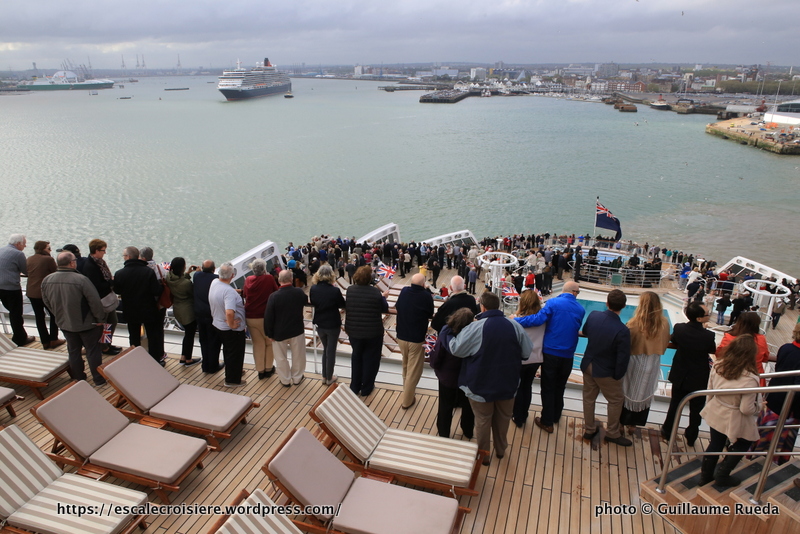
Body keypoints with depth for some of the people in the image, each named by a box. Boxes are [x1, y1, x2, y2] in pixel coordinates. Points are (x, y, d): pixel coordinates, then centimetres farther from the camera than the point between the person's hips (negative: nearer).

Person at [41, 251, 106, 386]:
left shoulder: (47, 280, -7)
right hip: (86, 324, -5)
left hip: (65, 323, 5)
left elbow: (46, 302, 8)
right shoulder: (81, 279, -26)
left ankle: (78, 378, 32)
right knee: (93, 351, 9)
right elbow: (95, 302, -23)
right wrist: (100, 319, -9)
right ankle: (99, 379, 17)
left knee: (73, 351, 20)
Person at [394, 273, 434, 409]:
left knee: (405, 366, 25)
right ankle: (407, 400, 13)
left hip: (401, 336, 5)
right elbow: (430, 315, -1)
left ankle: (407, 390, 42)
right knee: (413, 370, 6)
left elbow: (397, 307, 12)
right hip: (417, 339, -5)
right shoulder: (426, 296, -17)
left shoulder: (404, 291, -4)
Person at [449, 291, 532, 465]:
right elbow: (526, 352, 0)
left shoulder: (476, 327, -22)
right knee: (503, 418, 23)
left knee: (483, 420, 15)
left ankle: (483, 455, 30)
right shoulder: (514, 326, -9)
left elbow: (455, 349, -17)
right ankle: (500, 449, 42)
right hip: (508, 384, 3)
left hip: (482, 386, -3)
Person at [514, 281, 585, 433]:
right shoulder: (580, 310, 1)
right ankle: (555, 416, 36)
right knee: (560, 387, 21)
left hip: (550, 353, -4)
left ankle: (547, 422, 12)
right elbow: (577, 330, 12)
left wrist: (516, 320, -13)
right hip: (568, 356, 4)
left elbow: (538, 319, -23)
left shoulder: (553, 303, -12)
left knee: (548, 388, 6)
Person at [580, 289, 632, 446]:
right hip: (606, 371, -5)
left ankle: (589, 430, 36)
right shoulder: (622, 330, -29)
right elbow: (623, 358, -22)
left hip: (588, 365, 5)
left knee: (589, 398, 20)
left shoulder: (593, 316, -14)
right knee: (616, 400, 18)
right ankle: (612, 433, 31)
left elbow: (585, 332, 8)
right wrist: (618, 376, -6)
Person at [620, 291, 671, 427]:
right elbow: (665, 344, 2)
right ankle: (634, 424, 33)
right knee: (643, 393, 19)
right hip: (653, 364, 3)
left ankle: (621, 422, 29)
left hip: (634, 362, -3)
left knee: (627, 392, 16)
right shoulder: (664, 323, -13)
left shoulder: (635, 323, -24)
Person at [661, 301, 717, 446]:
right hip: (699, 379, -2)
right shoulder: (708, 336, -27)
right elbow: (713, 350, -6)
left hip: (680, 376, 3)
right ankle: (691, 437, 32)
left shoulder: (679, 328, -20)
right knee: (696, 409, 18)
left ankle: (667, 431, 34)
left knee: (675, 404, 21)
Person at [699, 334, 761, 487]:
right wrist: (759, 404, -3)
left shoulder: (718, 366, -14)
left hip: (716, 414, 5)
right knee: (741, 445, 25)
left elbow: (710, 390, 0)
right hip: (735, 420, -5)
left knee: (715, 445, 23)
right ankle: (722, 475, 33)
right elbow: (747, 409, -24)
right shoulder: (749, 378, -31)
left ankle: (705, 475, 38)